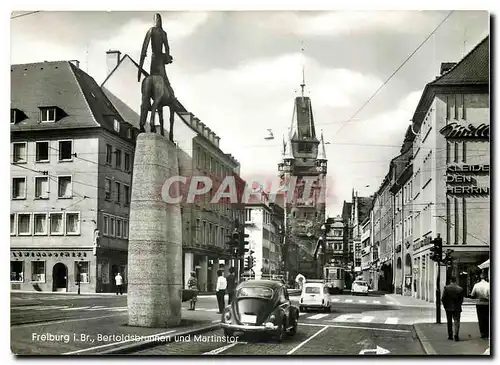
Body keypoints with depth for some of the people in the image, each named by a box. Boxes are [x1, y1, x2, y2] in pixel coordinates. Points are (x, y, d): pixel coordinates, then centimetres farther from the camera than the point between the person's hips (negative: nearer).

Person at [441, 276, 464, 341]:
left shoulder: (446, 288, -6)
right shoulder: (460, 289, -3)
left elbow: (443, 299, -6)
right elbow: (461, 299, -1)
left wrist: (445, 306, 5)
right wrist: (458, 305, 12)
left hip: (448, 308, 0)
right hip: (457, 308, 0)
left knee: (449, 322, 11)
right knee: (457, 322, 1)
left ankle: (450, 336, 16)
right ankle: (456, 334, -17)